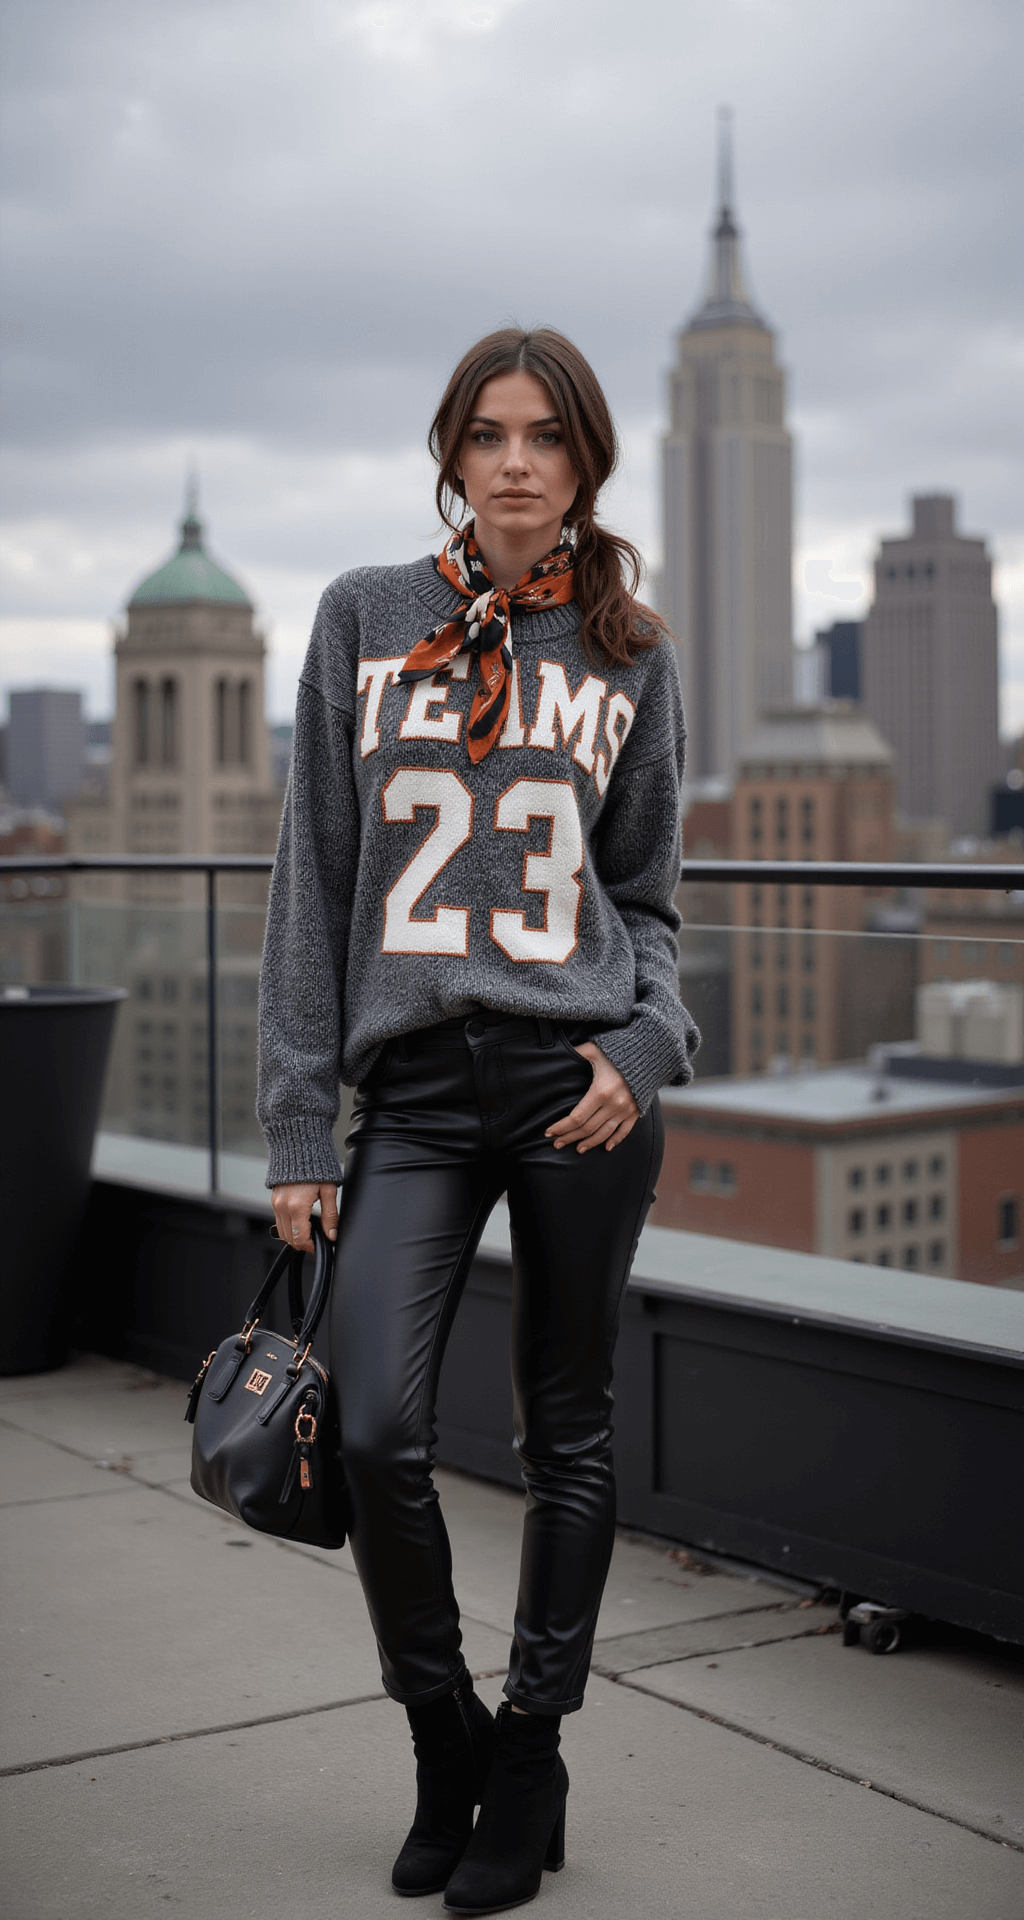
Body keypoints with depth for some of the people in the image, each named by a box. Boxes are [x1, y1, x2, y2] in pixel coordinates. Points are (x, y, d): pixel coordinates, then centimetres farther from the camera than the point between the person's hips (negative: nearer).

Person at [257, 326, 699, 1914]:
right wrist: (298, 1127, 1)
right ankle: (443, 1739, 16)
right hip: (415, 1086, 0)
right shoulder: (364, 620, 7)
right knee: (379, 1430, -10)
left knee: (567, 1432, 7)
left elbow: (647, 894, 12)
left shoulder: (631, 652, 9)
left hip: (581, 1082, 0)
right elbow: (314, 881, 6)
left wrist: (647, 1045, -9)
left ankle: (531, 1758, 25)